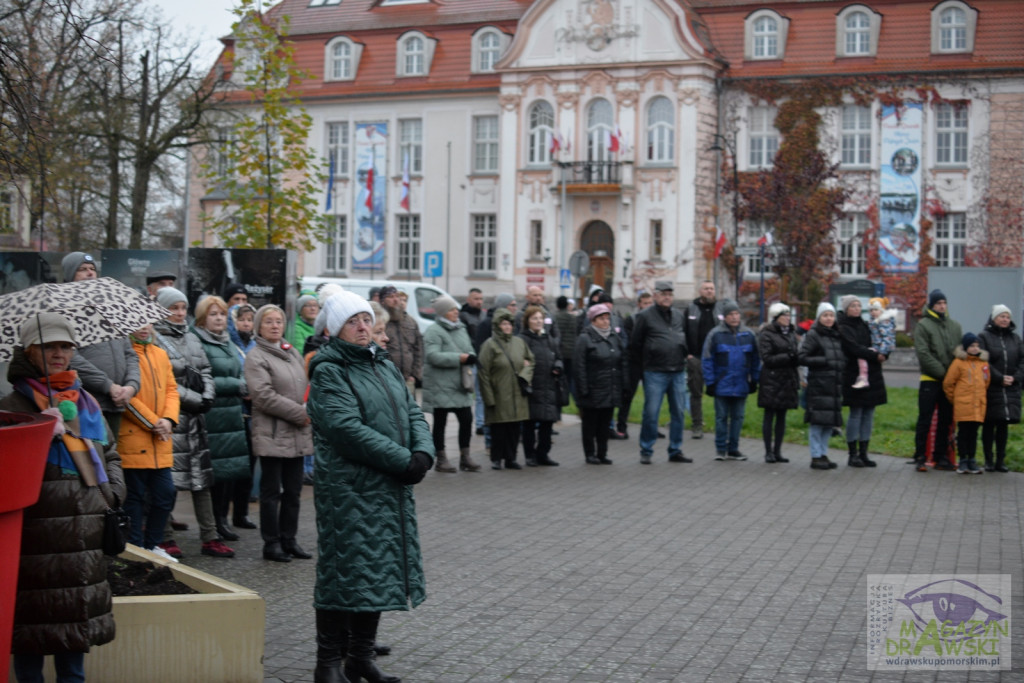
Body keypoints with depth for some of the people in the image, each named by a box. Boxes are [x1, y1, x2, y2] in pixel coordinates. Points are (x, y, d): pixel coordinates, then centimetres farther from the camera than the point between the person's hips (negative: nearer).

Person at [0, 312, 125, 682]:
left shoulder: (86, 403, 14)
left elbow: (110, 454, 24)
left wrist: (114, 492, 10)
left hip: (84, 537, 5)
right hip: (36, 532, -5)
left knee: (78, 620, 13)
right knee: (33, 624, 0)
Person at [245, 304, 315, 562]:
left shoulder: (293, 352, 16)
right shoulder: (255, 357, -6)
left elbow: (306, 387, 20)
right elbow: (264, 396, -15)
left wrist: (310, 412, -1)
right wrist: (301, 414, -14)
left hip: (298, 436, 7)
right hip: (272, 435, -7)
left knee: (293, 490, 11)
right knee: (271, 491, 0)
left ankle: (289, 539, 20)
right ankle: (271, 543, 7)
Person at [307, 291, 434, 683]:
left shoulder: (385, 366, 17)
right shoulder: (328, 372, -9)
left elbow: (413, 413, 12)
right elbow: (349, 429, -20)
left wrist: (423, 452, -8)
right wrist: (404, 461, -19)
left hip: (390, 489, 8)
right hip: (348, 491, -8)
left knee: (380, 572, 11)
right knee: (347, 573, -4)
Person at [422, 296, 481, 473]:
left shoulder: (461, 329, 15)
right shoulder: (434, 331, -11)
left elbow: (469, 351, 21)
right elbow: (433, 356, -22)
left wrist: (471, 358, -4)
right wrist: (460, 358, -22)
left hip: (460, 385, 7)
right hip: (440, 386, -7)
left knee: (466, 419, 4)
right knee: (440, 422, 3)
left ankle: (465, 457, 15)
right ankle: (441, 460, 11)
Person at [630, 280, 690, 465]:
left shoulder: (679, 316, 13)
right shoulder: (645, 316, -2)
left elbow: (687, 339, 27)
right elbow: (635, 345, 0)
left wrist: (684, 357, 17)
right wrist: (644, 365, 2)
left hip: (678, 373, 5)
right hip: (655, 373, -5)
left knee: (678, 413, 7)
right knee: (651, 413, -4)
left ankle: (675, 451, 16)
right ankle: (646, 451, 6)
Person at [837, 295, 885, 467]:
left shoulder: (864, 325, 18)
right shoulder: (843, 328, -5)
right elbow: (854, 348, -16)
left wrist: (881, 354, -1)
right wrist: (875, 356, -12)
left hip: (872, 376, 7)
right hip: (855, 375, -7)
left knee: (868, 414, 6)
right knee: (855, 413, -4)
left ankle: (863, 453, 11)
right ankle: (852, 455, 2)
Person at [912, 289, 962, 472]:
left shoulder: (955, 326, 14)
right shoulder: (923, 325, -5)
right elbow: (923, 354, -13)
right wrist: (942, 372, -16)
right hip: (930, 380, -5)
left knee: (946, 421, 10)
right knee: (924, 420, -3)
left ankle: (941, 457, 18)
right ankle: (920, 458, 1)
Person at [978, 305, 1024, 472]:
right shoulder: (984, 337, -3)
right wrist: (1000, 378, -15)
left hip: (1010, 389, 4)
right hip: (990, 388, -4)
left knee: (1003, 425, 7)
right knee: (989, 425, 1)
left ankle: (1000, 460, 13)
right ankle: (989, 461, 7)